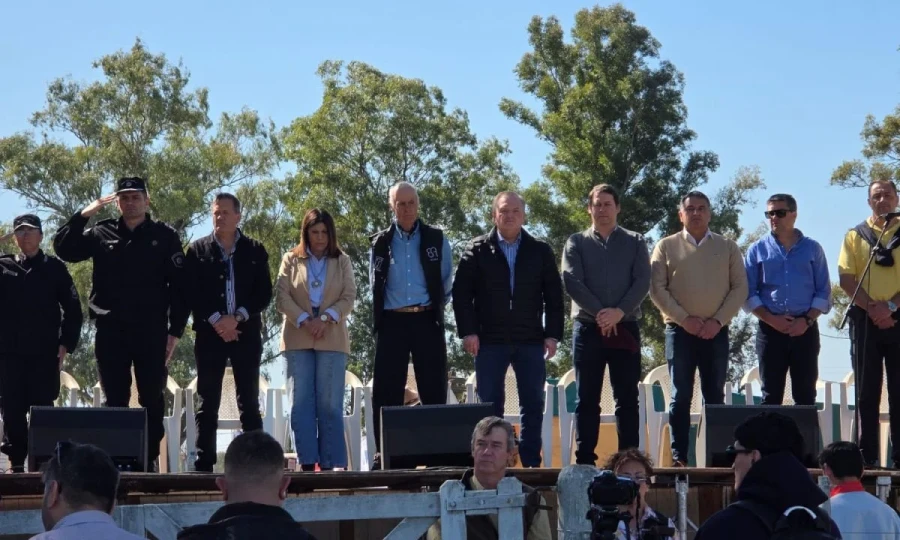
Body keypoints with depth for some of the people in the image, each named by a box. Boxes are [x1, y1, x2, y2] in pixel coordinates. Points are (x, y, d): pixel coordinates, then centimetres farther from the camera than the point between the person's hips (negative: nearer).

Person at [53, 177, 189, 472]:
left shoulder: (165, 236, 3)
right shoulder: (101, 233, 9)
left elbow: (178, 286, 1)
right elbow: (63, 249, 2)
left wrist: (175, 330, -5)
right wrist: (83, 215, -7)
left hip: (151, 330, -2)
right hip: (110, 329, 2)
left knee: (151, 398, 1)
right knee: (115, 398, 4)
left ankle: (149, 457, 6)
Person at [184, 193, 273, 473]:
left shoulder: (255, 250, 7)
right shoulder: (197, 250, 7)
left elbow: (264, 293, 2)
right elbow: (191, 293, 0)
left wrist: (237, 317, -11)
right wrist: (216, 320, -11)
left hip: (246, 332, 0)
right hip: (210, 332, 0)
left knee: (249, 402, 1)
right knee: (208, 403, 0)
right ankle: (204, 463, 0)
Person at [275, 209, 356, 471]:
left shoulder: (342, 262, 11)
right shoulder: (291, 260, 10)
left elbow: (349, 298, 3)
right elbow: (282, 297, 1)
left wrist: (325, 318, -13)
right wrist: (304, 321, -12)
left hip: (331, 339, 0)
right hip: (298, 338, 0)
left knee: (330, 403, -2)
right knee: (302, 400, -2)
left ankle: (331, 464, -1)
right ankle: (307, 462, -3)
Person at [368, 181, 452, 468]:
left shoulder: (436, 239, 6)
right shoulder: (380, 243, 7)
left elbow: (447, 280, 14)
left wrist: (436, 306, 12)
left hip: (427, 320, 0)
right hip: (392, 321, 1)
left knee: (433, 389, 0)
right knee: (386, 390, -2)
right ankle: (383, 453, 1)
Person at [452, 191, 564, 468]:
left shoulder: (540, 251, 9)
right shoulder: (477, 250, 4)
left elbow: (553, 295, 7)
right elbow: (461, 292, 1)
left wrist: (552, 334, -1)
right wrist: (468, 331, -8)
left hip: (530, 341, 1)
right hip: (490, 341, -1)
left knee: (533, 405, 0)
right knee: (490, 405, 1)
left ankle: (531, 463, 5)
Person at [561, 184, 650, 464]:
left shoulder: (635, 242, 10)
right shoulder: (576, 243, 9)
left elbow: (642, 282, -1)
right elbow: (571, 282, -4)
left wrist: (619, 312, -15)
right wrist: (600, 313, -13)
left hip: (626, 327, 0)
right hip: (587, 328, 0)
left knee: (627, 399, 0)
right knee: (587, 399, 1)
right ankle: (585, 460, 2)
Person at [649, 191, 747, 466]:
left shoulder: (727, 247, 9)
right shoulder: (667, 246, 6)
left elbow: (740, 288, 4)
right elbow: (657, 289, -1)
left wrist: (718, 320, -8)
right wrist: (684, 319, -11)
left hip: (716, 331, 1)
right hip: (680, 329, -1)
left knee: (715, 396, 2)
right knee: (681, 396, -3)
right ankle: (678, 455, -3)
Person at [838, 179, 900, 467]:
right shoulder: (855, 235, 10)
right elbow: (846, 279, 1)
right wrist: (872, 308, -11)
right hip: (865, 318, 1)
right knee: (867, 388, 2)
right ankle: (866, 454, 3)